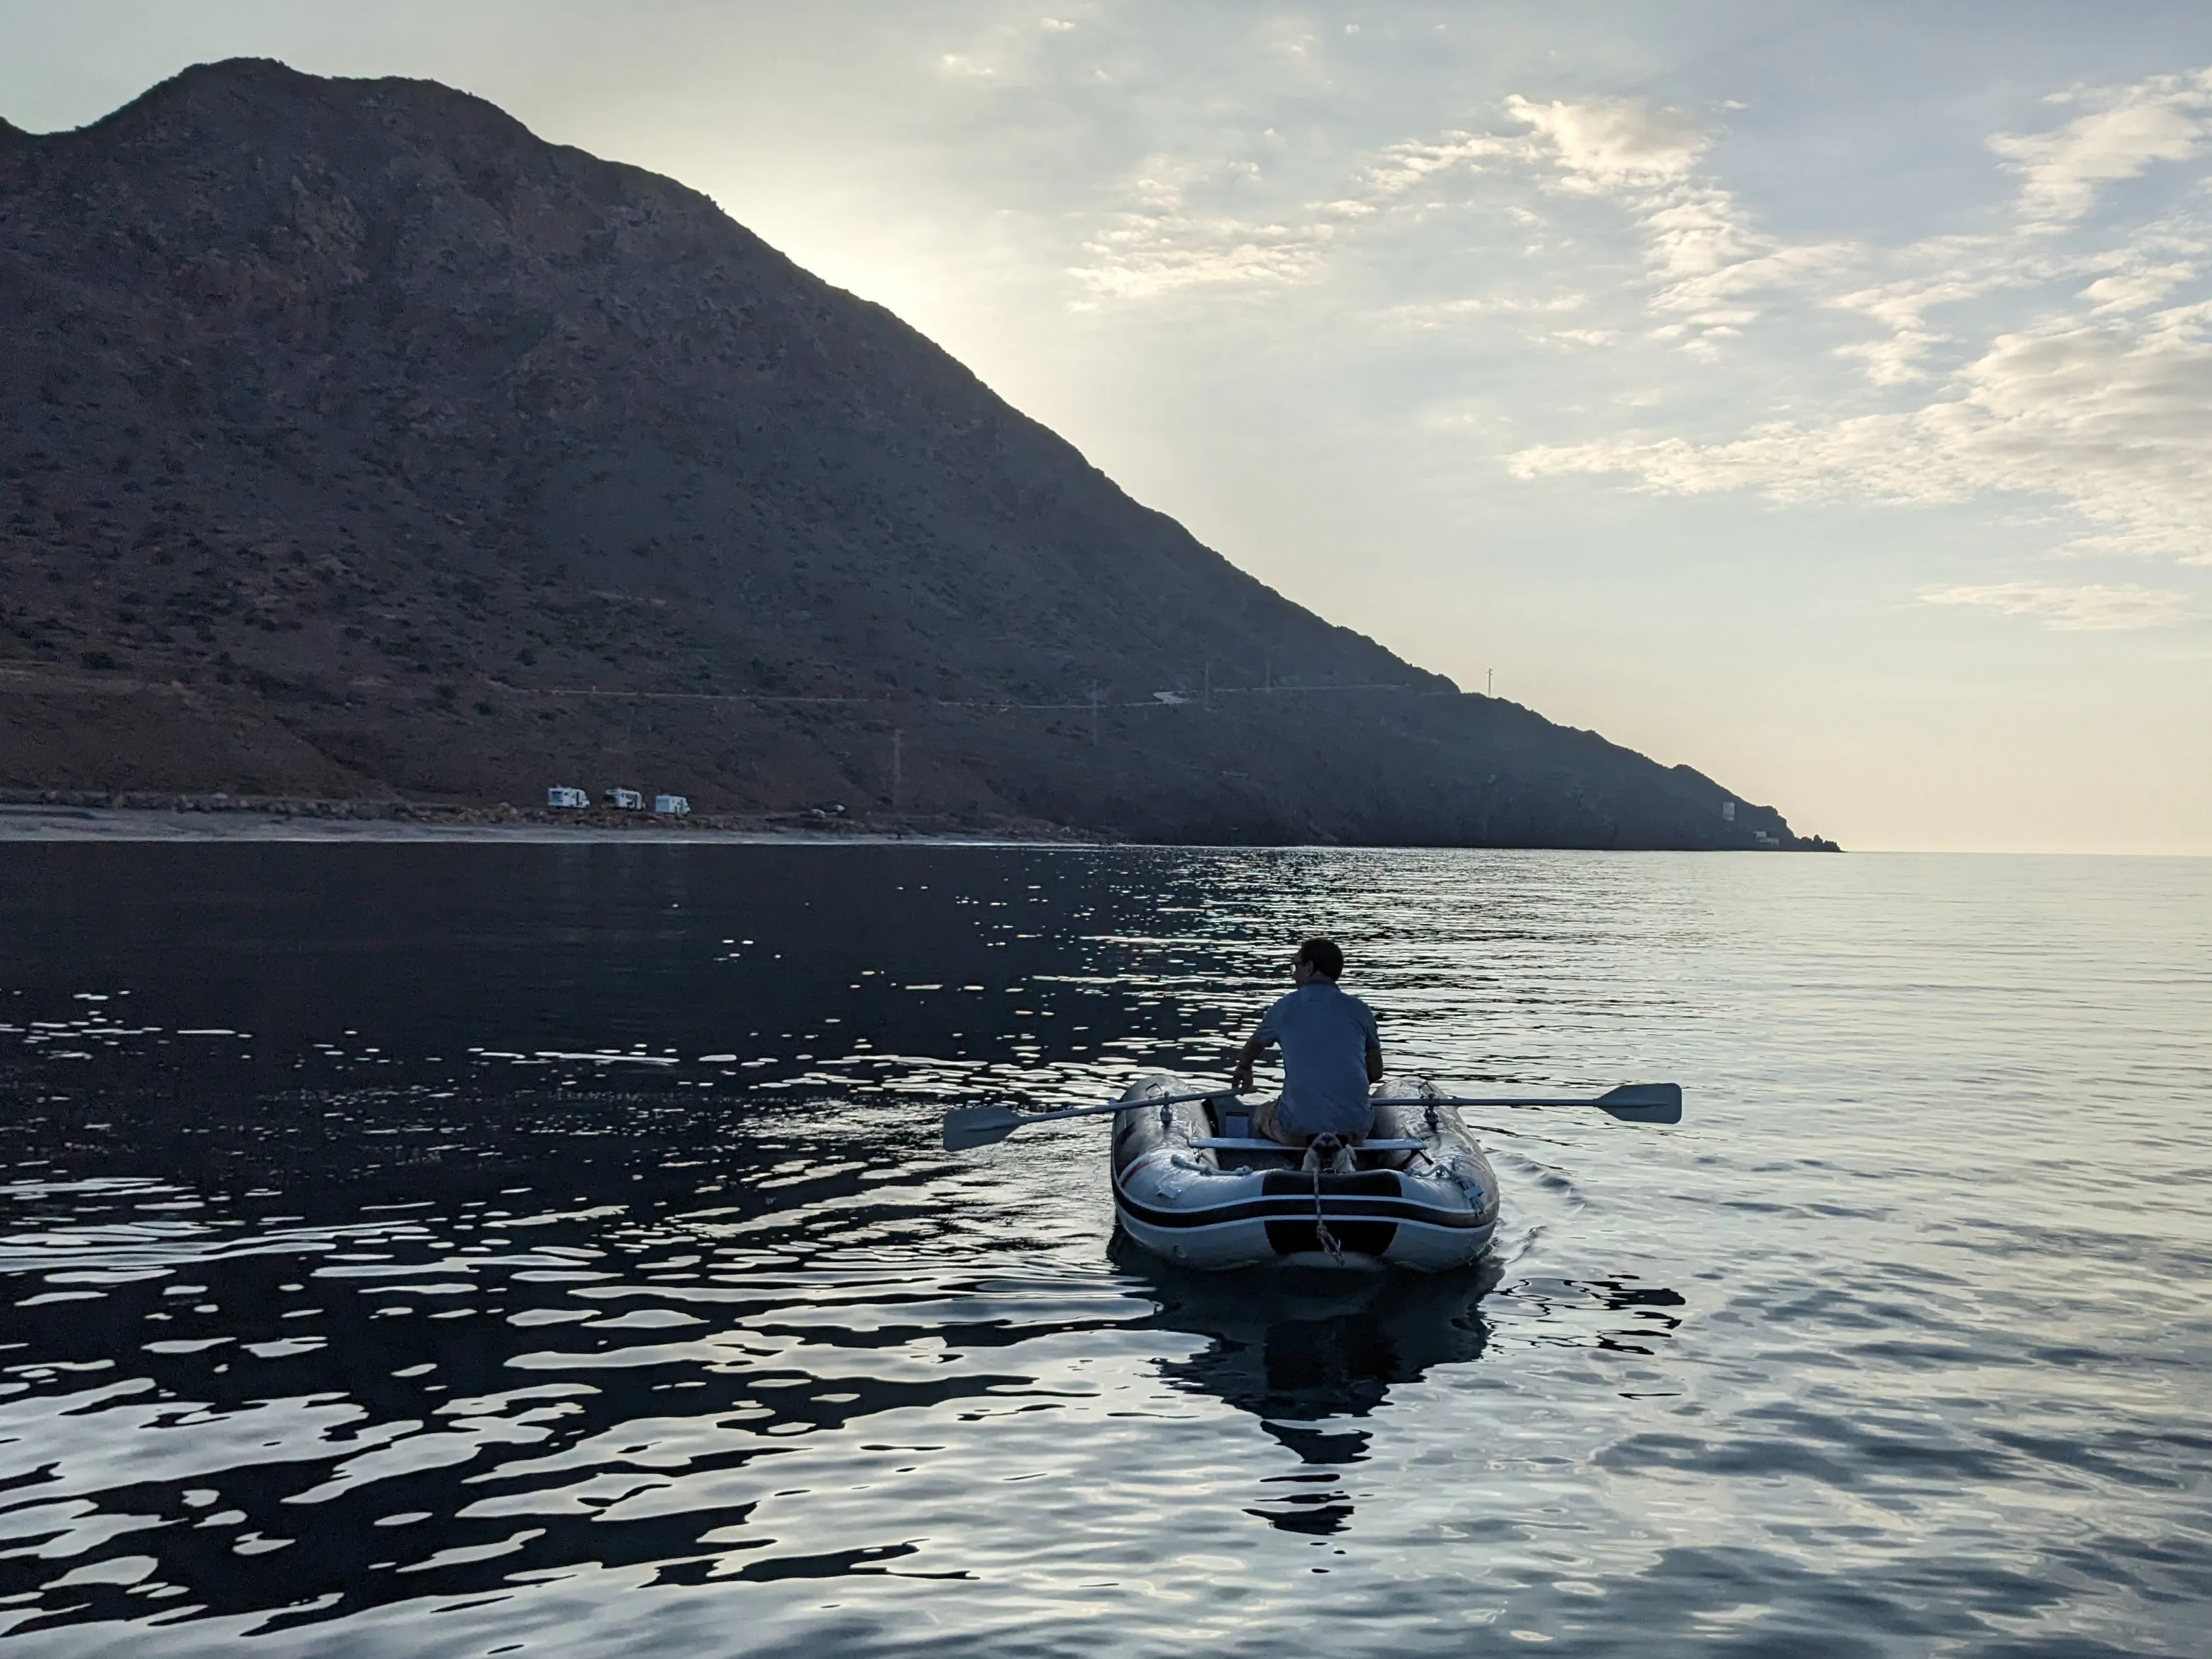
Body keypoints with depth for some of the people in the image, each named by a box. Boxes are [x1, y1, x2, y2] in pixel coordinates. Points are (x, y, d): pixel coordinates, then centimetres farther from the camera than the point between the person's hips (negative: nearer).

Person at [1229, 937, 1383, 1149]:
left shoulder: (1284, 1008, 6)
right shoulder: (1360, 1010, 5)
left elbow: (1254, 1046, 28)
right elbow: (1376, 1072, 14)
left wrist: (1242, 1070, 50)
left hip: (1299, 1128, -2)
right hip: (1355, 1128, 2)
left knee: (1261, 1114, 29)